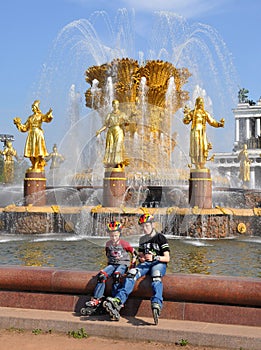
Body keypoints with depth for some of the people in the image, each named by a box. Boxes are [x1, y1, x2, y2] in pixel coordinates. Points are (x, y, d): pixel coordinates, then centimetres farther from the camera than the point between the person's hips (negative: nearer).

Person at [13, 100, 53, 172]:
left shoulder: (40, 116, 3)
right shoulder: (30, 117, 18)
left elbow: (47, 119, -19)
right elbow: (25, 127, 20)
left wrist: (49, 113, -38)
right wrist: (18, 123, 12)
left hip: (38, 134, -5)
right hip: (31, 134, 5)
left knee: (38, 150, -10)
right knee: (31, 150, 0)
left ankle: (38, 166, -9)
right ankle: (34, 166, 4)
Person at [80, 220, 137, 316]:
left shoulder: (124, 243, -4)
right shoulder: (108, 244, 9)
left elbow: (134, 253, 4)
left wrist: (132, 264, 1)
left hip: (122, 264, -4)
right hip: (112, 264, 4)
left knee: (116, 275, -36)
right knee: (101, 275, -24)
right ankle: (96, 301, -25)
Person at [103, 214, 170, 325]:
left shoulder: (161, 238, 0)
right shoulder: (142, 239, 20)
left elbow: (167, 258, -6)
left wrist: (154, 257, -22)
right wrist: (141, 258, 1)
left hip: (159, 264, -5)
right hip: (145, 264, 5)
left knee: (156, 276, -40)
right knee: (132, 273, -27)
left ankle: (157, 305, -63)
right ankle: (118, 300, -44)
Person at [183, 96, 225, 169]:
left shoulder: (206, 113, 15)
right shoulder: (192, 112, 4)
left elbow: (212, 122, 16)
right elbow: (186, 121, -4)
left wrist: (219, 124, 1)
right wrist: (187, 114, -20)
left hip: (203, 133, 4)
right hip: (195, 132, -4)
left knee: (204, 149, -3)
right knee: (196, 148, -8)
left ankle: (202, 166, 1)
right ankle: (197, 166, -7)